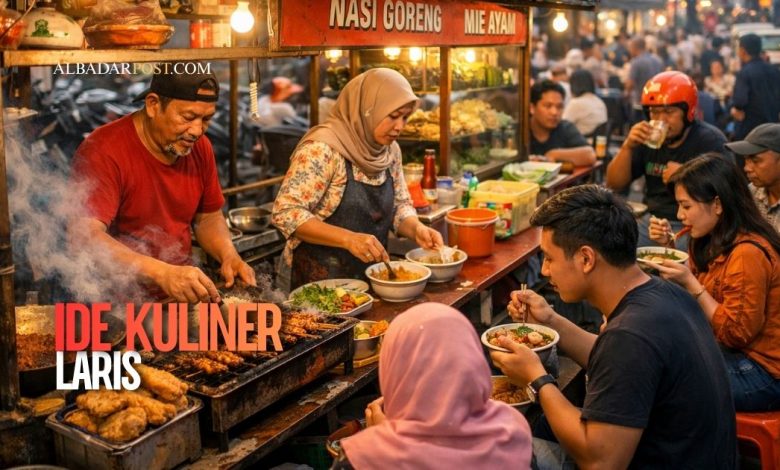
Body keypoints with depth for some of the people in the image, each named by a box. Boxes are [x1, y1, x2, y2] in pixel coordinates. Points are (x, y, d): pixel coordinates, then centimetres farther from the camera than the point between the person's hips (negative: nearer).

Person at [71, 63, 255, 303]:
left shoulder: (199, 147, 6)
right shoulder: (104, 151, -16)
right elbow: (86, 236, -28)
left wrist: (229, 255, -4)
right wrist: (163, 273, -40)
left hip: (183, 293, 6)